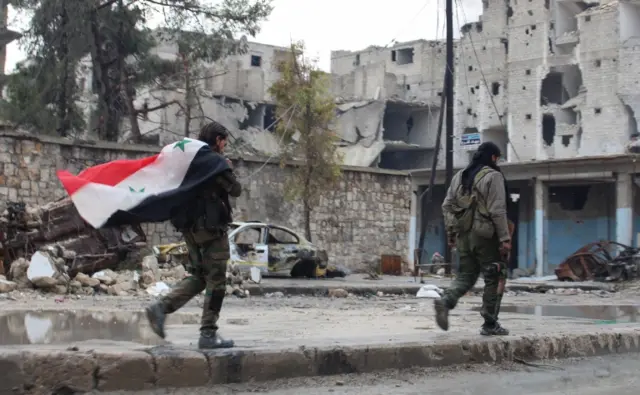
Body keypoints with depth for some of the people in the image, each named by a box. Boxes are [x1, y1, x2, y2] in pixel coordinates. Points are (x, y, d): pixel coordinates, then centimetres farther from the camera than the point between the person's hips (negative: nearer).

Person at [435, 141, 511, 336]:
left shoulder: (459, 176, 14)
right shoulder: (493, 176, -7)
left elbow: (447, 206, 13)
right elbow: (498, 211, -14)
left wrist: (450, 233, 18)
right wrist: (505, 238, -13)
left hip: (463, 234, 6)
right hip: (485, 235, -6)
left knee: (466, 275, 14)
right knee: (494, 278, 5)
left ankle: (446, 300, -13)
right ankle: (490, 324, 6)